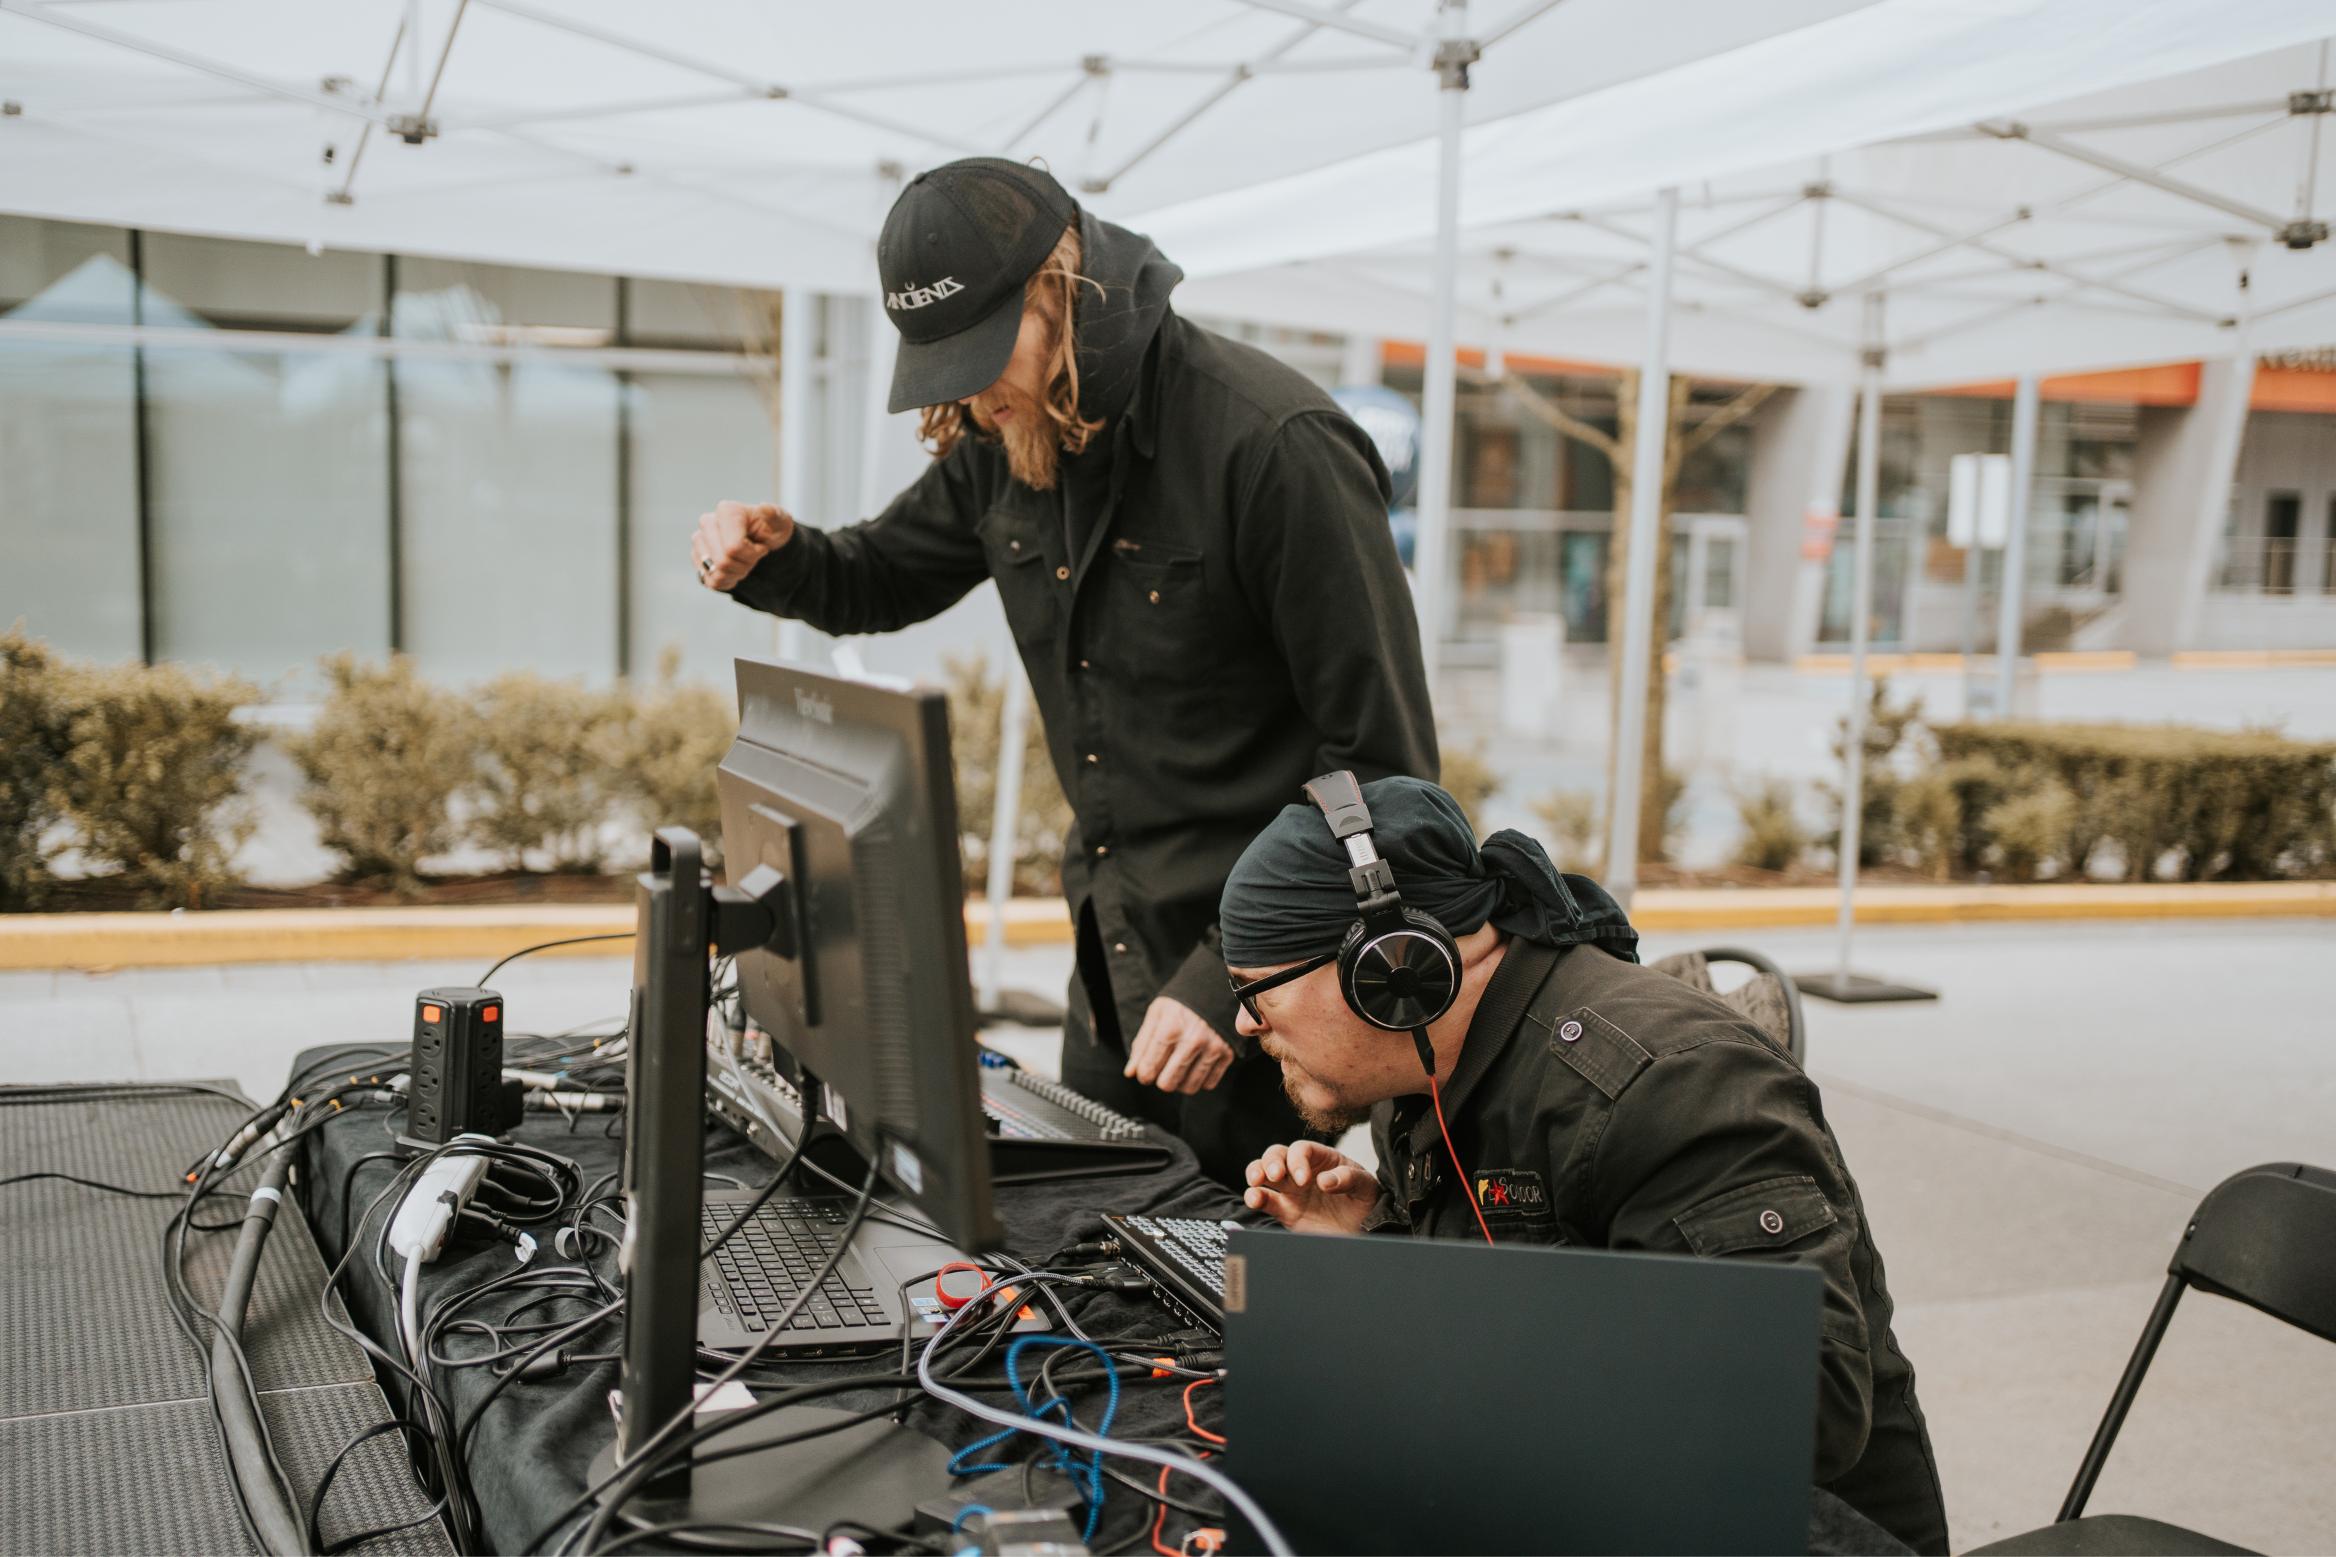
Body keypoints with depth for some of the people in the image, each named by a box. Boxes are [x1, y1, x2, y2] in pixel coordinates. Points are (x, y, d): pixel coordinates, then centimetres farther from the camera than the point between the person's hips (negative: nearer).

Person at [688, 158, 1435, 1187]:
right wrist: (772, 558, -1)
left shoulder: (1274, 446, -20)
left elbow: (1384, 765, -19)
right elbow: (880, 580, 22)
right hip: (1111, 952, 7)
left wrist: (1234, 978, -22)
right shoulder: (1009, 439, 3)